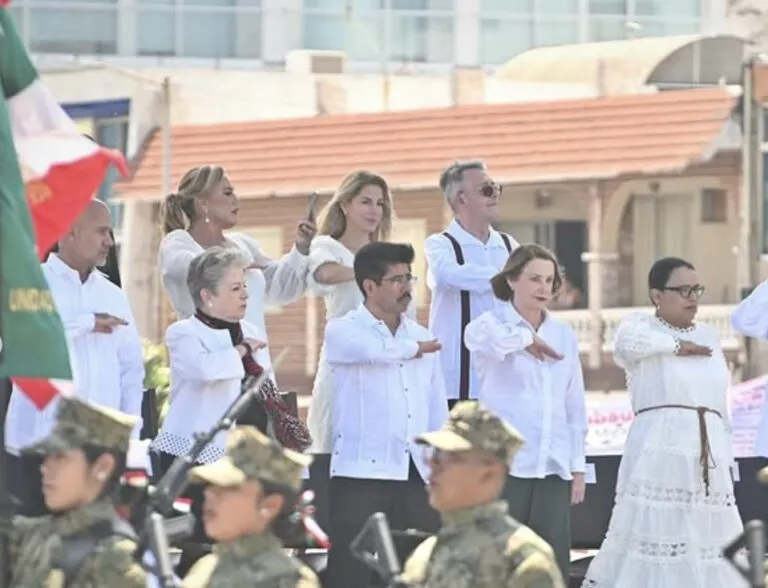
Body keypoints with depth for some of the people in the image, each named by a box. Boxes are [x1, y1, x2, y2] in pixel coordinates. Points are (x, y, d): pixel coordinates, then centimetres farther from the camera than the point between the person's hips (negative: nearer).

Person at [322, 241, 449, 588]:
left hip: (417, 474, 5)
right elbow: (376, 350, -24)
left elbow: (437, 410, 16)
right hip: (361, 473, -5)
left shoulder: (421, 336, 14)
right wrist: (414, 349, -3)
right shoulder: (342, 331, -1)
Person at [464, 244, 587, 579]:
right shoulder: (492, 323, 0)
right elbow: (483, 336, -28)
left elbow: (575, 404, 16)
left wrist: (578, 466, 13)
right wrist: (526, 338, -34)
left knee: (553, 562, 2)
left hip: (554, 467, 4)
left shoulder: (563, 334, 14)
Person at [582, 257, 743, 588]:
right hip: (659, 452, -5)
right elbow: (627, 345, -23)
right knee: (652, 533, -11)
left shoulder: (708, 336, 19)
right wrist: (676, 344, -8)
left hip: (707, 457, 6)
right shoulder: (640, 325, 3)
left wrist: (726, 459, 18)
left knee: (709, 543, 1)